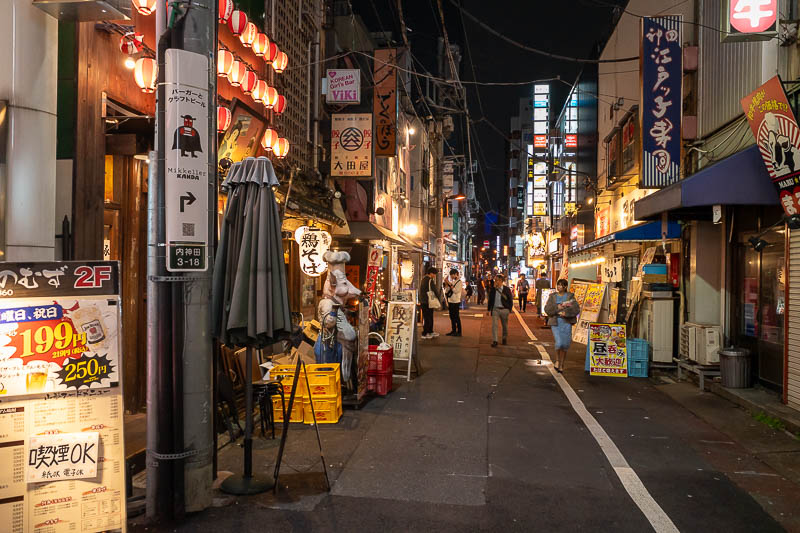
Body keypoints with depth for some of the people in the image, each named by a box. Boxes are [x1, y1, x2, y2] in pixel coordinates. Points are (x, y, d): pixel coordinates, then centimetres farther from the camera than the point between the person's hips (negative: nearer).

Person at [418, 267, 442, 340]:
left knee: (430, 317, 17)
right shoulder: (430, 280, -15)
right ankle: (425, 334, -2)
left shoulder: (424, 279, 15)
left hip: (423, 301, 10)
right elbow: (435, 290, -12)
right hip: (427, 302, -10)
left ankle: (430, 331, 24)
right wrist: (439, 299, 1)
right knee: (427, 318, -5)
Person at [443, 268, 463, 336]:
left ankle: (459, 332, -2)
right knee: (452, 317, 10)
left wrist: (450, 284, -17)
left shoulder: (459, 282, -7)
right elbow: (446, 291, 12)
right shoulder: (452, 282, 14)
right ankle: (453, 331, 17)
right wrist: (446, 284, 0)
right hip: (450, 301, 7)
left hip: (456, 302, -7)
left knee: (456, 317, -6)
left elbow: (456, 291, -18)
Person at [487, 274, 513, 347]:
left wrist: (509, 310, -4)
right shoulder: (493, 289, 2)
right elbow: (490, 299, 6)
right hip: (495, 309, 1)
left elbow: (510, 300, 1)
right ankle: (494, 341, -10)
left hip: (504, 309, -1)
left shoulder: (506, 289, -4)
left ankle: (505, 339, 33)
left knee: (505, 325, 13)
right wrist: (489, 309, 3)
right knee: (494, 325, -11)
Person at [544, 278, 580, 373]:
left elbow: (576, 309, -5)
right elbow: (547, 309, -1)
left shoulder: (570, 296, 4)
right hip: (555, 322, 0)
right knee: (559, 342, -17)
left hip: (566, 322, 0)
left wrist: (566, 312, -19)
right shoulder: (552, 297, 7)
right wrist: (557, 307, -16)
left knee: (565, 345, 2)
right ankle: (557, 360, 8)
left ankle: (561, 365, 19)